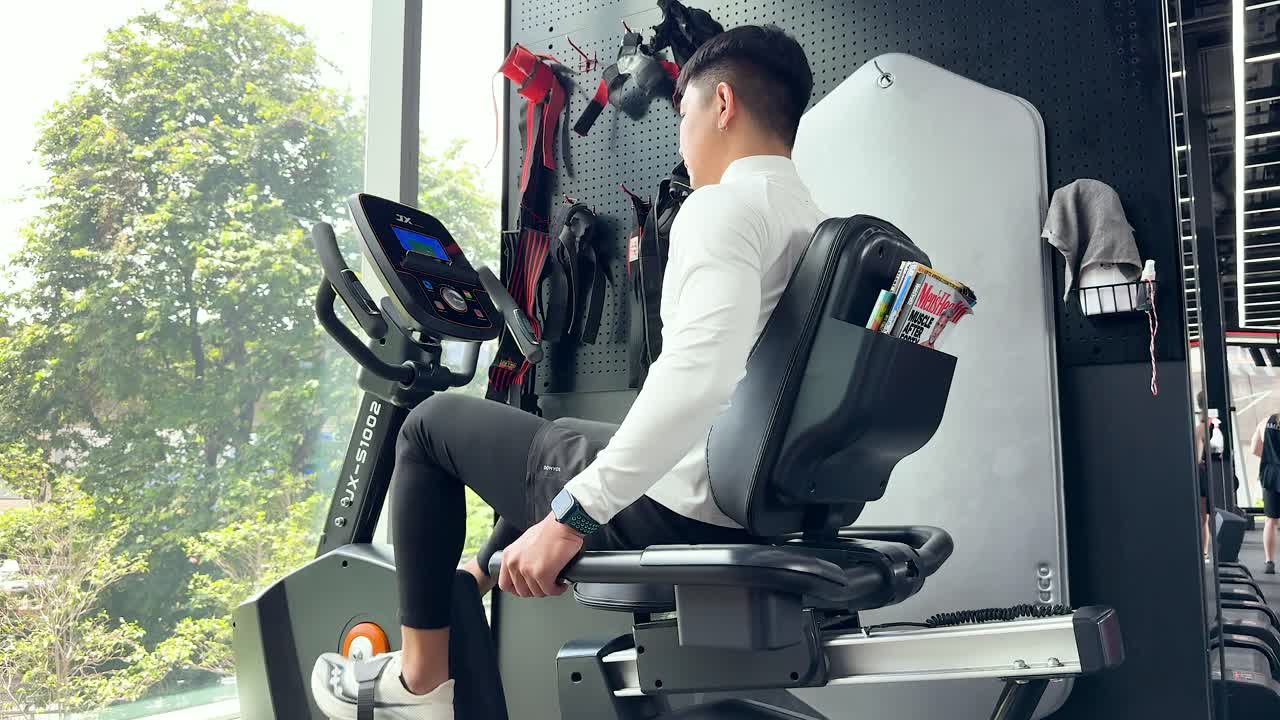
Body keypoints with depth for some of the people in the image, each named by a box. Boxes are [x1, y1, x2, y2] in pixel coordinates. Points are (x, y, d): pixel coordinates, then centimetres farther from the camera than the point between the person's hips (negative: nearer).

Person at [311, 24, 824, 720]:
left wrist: (571, 517, -29)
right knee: (555, 435, 33)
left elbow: (698, 375, -34)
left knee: (433, 423, 10)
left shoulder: (723, 205, -17)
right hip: (757, 510, 9)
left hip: (675, 509, -9)